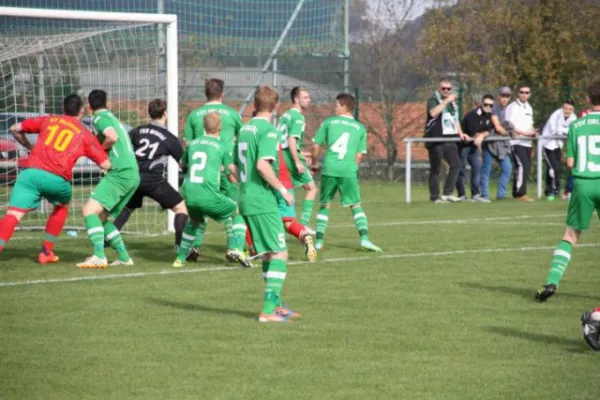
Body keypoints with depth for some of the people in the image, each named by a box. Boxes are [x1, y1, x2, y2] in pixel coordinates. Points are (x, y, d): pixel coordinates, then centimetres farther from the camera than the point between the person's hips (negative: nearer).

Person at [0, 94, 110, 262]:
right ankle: (46, 252, 29)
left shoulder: (48, 120, 22)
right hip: (58, 179, 0)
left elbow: (14, 129, 25)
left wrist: (29, 146, 42)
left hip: (31, 172, 0)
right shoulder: (85, 135, 17)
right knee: (62, 207, 32)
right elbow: (105, 164, 13)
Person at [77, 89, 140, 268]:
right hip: (133, 174, 9)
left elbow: (112, 137, -20)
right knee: (102, 217, 15)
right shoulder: (112, 117, 25)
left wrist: (98, 148, -3)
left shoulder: (100, 118, -3)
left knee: (89, 210, -15)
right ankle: (123, 257, 13)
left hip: (120, 173, -9)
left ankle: (99, 256, -29)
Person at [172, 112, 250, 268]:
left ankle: (181, 257, 29)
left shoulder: (193, 143, 16)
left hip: (189, 192, 5)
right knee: (237, 214, 15)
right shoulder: (223, 147, 4)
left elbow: (182, 164, 35)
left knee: (196, 221, 33)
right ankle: (236, 248, -6)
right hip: (209, 194, -5)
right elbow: (233, 178, 7)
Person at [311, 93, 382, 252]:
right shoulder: (360, 128, 12)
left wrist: (314, 164, 24)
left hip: (329, 169, 0)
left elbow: (316, 146, 9)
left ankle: (319, 240, 9)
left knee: (324, 205, 13)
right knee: (356, 205, 8)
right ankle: (364, 238, -8)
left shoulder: (329, 122, 8)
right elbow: (359, 155, 9)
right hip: (348, 170, 0)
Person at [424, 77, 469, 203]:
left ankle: (448, 193, -2)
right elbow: (433, 112, -25)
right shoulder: (433, 101, -3)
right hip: (435, 140, -6)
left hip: (449, 140, 6)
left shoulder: (453, 102, 20)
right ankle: (435, 196, 2)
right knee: (436, 169, -3)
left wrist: (460, 133, 14)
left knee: (456, 164, -7)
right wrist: (446, 101, -24)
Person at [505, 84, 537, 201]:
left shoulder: (529, 108, 19)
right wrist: (524, 132, -17)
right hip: (516, 142, -8)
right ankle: (520, 193, -15)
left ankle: (517, 193, 13)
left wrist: (532, 132, 3)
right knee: (522, 165, -18)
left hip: (527, 142, 8)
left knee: (526, 167, 5)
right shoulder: (512, 107, -5)